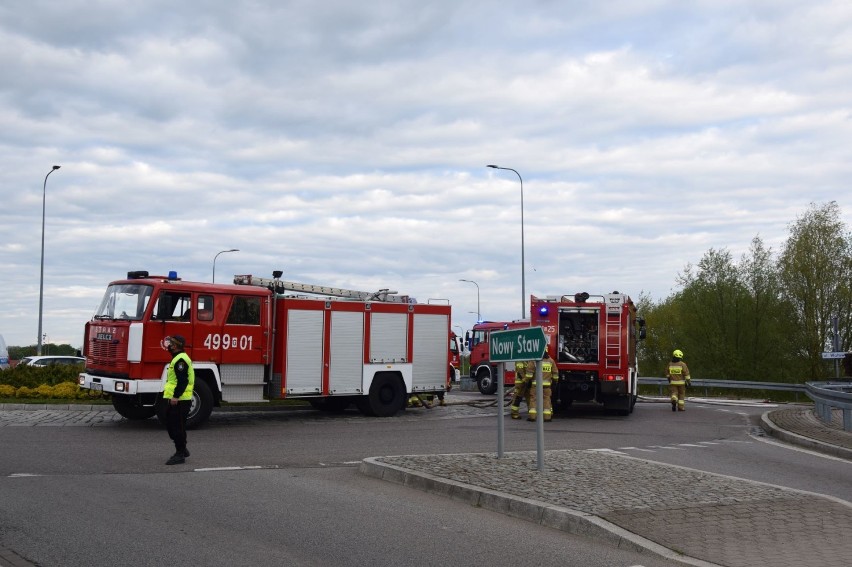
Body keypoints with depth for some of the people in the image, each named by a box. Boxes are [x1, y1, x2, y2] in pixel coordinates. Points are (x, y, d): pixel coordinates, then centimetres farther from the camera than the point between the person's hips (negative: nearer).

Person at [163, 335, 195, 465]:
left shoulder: (180, 360, -17)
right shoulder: (178, 358, 18)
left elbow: (182, 381, -25)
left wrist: (176, 397, -26)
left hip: (179, 401, -11)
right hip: (175, 400, 11)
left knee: (177, 427, -5)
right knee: (171, 425, 16)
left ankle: (180, 454, 1)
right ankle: (182, 450, 25)